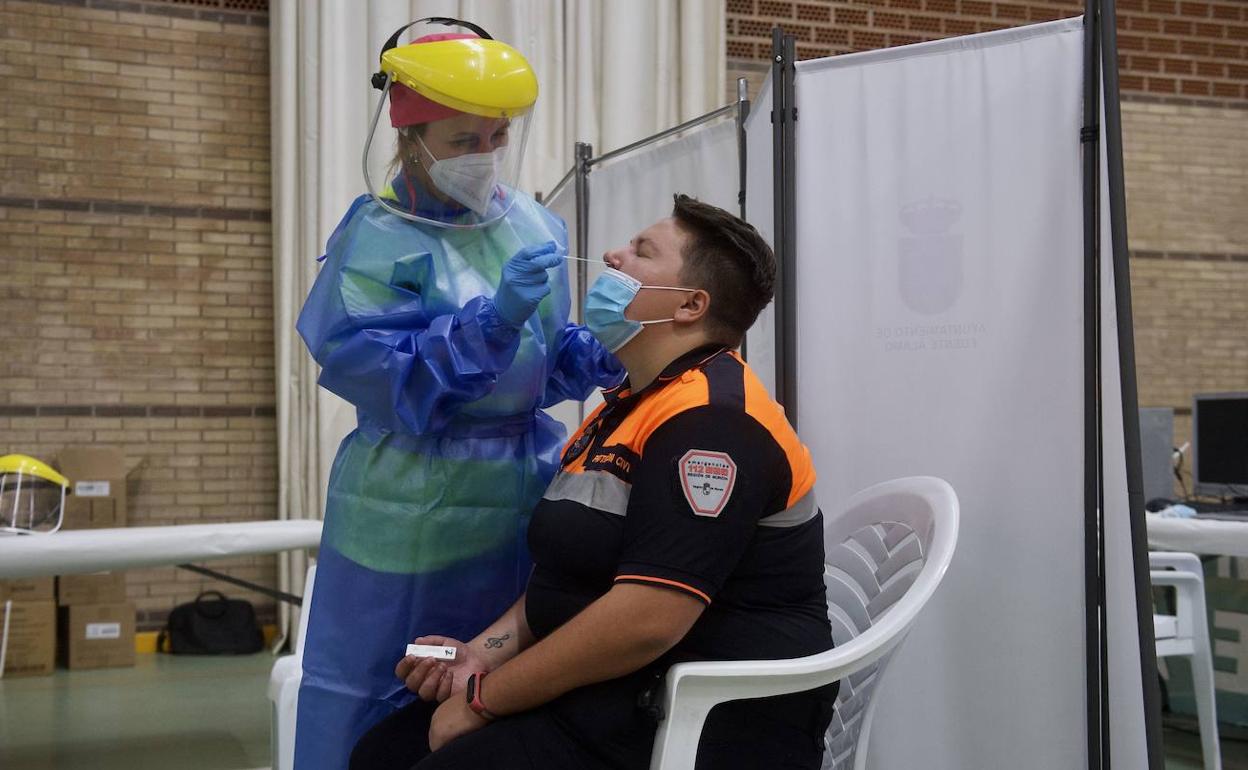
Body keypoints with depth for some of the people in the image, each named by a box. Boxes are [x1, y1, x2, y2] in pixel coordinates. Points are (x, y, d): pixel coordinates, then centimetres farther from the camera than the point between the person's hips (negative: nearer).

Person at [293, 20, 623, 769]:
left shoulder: (535, 227, 6)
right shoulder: (377, 242, -10)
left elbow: (544, 367, 10)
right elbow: (388, 381, -19)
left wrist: (597, 350, -10)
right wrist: (494, 319, -26)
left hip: (524, 497, 5)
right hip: (418, 512, -5)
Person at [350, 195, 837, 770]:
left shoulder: (709, 419, -18)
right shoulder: (631, 405, 15)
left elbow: (646, 619, -26)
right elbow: (568, 568, 18)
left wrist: (483, 699, -16)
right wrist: (485, 652, 1)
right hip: (616, 690, 9)